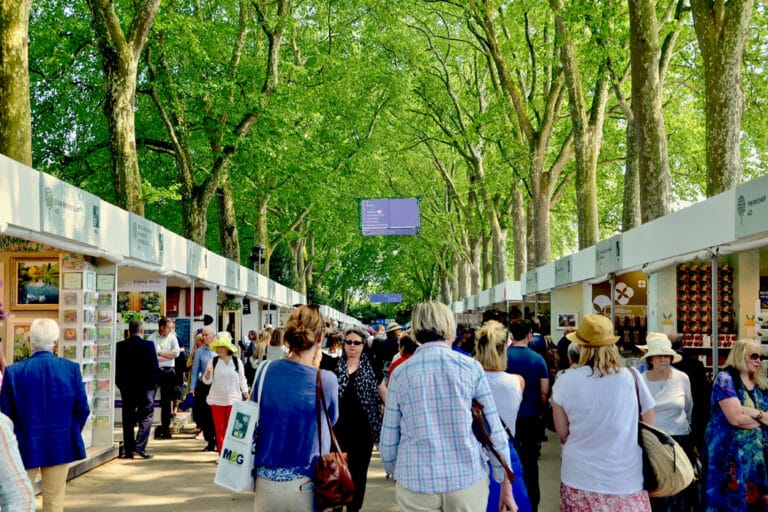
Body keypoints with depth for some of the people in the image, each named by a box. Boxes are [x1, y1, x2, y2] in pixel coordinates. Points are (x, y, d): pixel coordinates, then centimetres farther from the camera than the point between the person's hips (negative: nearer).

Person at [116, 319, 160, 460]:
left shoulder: (120, 346, -1)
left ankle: (128, 450, 10)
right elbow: (154, 366, -9)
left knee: (128, 418, 9)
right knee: (145, 417, 3)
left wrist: (120, 384, 13)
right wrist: (155, 382, 2)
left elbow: (116, 367, 4)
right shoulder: (148, 345, -10)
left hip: (126, 386, 3)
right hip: (145, 385, -3)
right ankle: (140, 447, -7)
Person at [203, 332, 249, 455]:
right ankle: (222, 454, 9)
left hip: (233, 399, -1)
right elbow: (207, 381, 1)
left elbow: (242, 380, 9)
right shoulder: (213, 361, 3)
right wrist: (208, 374, -21)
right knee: (219, 428, 2)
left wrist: (247, 396, 7)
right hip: (217, 399, 1)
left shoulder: (236, 362, 3)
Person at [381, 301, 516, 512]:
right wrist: (506, 485, 7)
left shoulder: (400, 373, 2)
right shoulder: (471, 367, 0)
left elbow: (388, 441, 3)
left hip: (416, 483, 1)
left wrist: (397, 475, 20)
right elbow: (494, 431, 0)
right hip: (468, 478, 0)